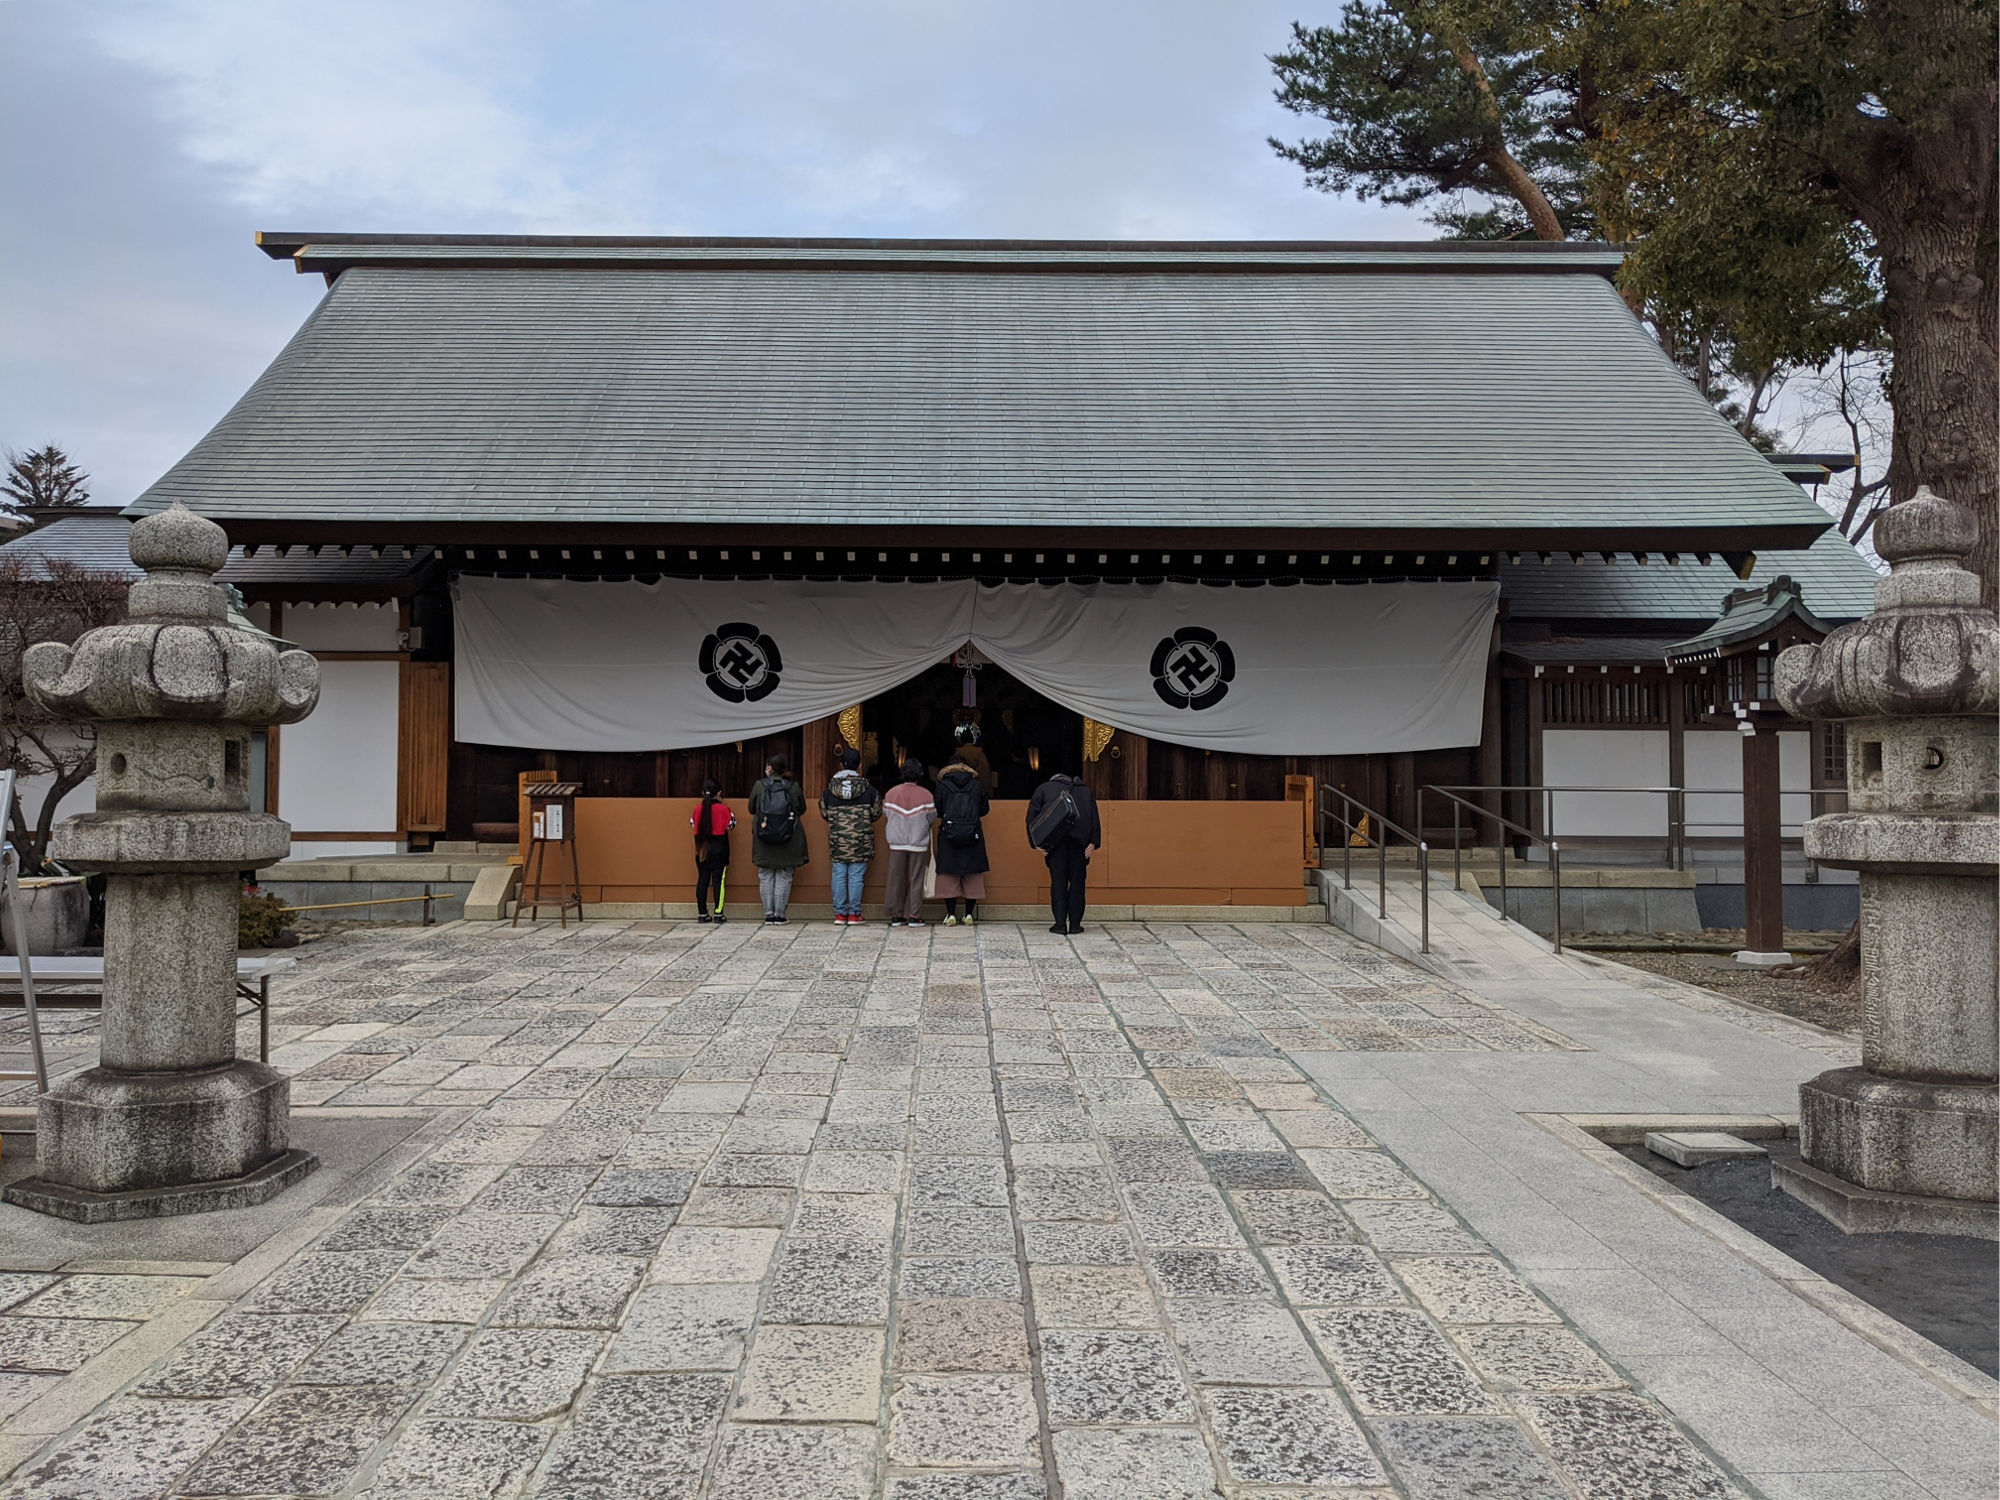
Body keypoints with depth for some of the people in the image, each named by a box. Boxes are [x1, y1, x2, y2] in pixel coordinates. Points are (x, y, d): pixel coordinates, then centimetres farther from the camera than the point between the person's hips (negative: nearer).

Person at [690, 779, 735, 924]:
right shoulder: (723, 809, -9)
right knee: (718, 880, -1)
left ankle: (702, 913, 8)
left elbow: (693, 822, 16)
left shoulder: (698, 809, 1)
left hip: (702, 849, 3)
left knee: (702, 880, 6)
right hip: (719, 849, -3)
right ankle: (718, 913, -3)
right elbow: (731, 824, -1)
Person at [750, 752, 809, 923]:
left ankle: (769, 913, 10)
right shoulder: (794, 787, -4)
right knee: (784, 877, 6)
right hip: (788, 839, 0)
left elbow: (751, 809, 8)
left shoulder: (759, 785, -4)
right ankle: (779, 914, 6)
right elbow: (802, 809, 8)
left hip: (763, 839, 0)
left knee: (765, 876, 10)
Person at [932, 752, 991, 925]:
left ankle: (951, 915, 3)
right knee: (972, 875, 9)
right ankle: (969, 915, 9)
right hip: (973, 835, 1)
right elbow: (984, 810, 8)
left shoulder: (942, 784, -2)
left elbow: (937, 811, 0)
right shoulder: (977, 784, 2)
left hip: (949, 834, -1)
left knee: (949, 875, 6)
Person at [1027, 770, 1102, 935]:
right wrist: (1094, 843, 1)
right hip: (1079, 841, 1)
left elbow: (1031, 816, 7)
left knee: (1058, 881, 3)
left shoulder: (1043, 789, 19)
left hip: (1055, 839, -1)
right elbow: (1095, 818, 9)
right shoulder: (1085, 791, 23)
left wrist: (1035, 843, 4)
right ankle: (1075, 923, 5)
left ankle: (1060, 923, 0)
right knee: (1077, 881, 7)